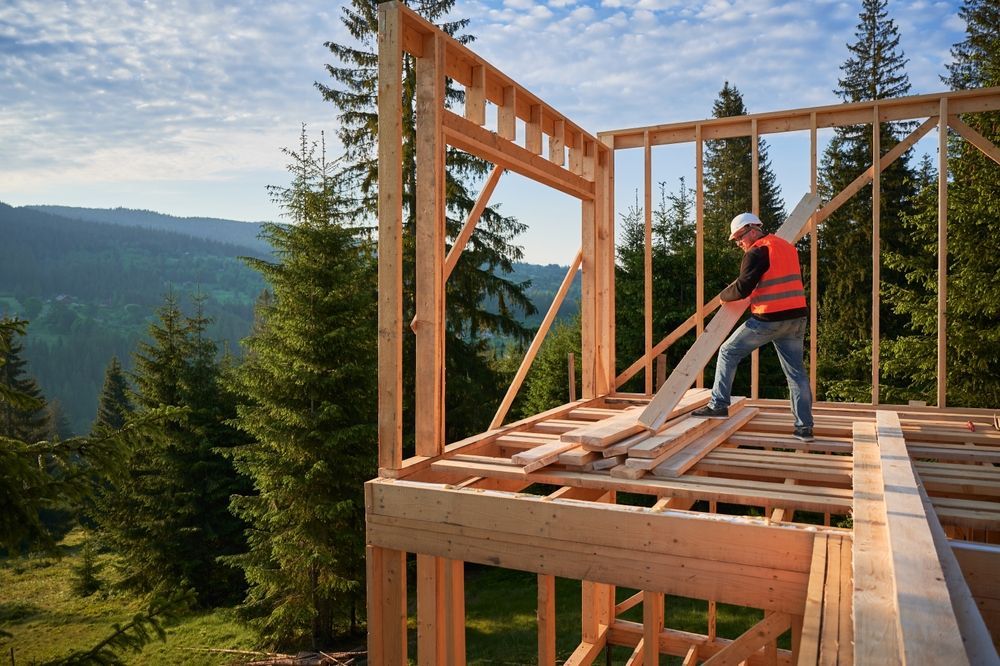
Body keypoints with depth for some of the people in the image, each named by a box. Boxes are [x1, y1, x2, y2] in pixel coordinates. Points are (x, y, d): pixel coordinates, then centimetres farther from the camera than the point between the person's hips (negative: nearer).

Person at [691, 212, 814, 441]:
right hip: (796, 318, 7)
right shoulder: (787, 246, 16)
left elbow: (742, 288, -13)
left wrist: (723, 296, 5)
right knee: (796, 372, 10)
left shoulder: (757, 252, -9)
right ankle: (805, 427, 11)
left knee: (728, 353, 7)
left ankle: (718, 405, 7)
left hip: (769, 319, -7)